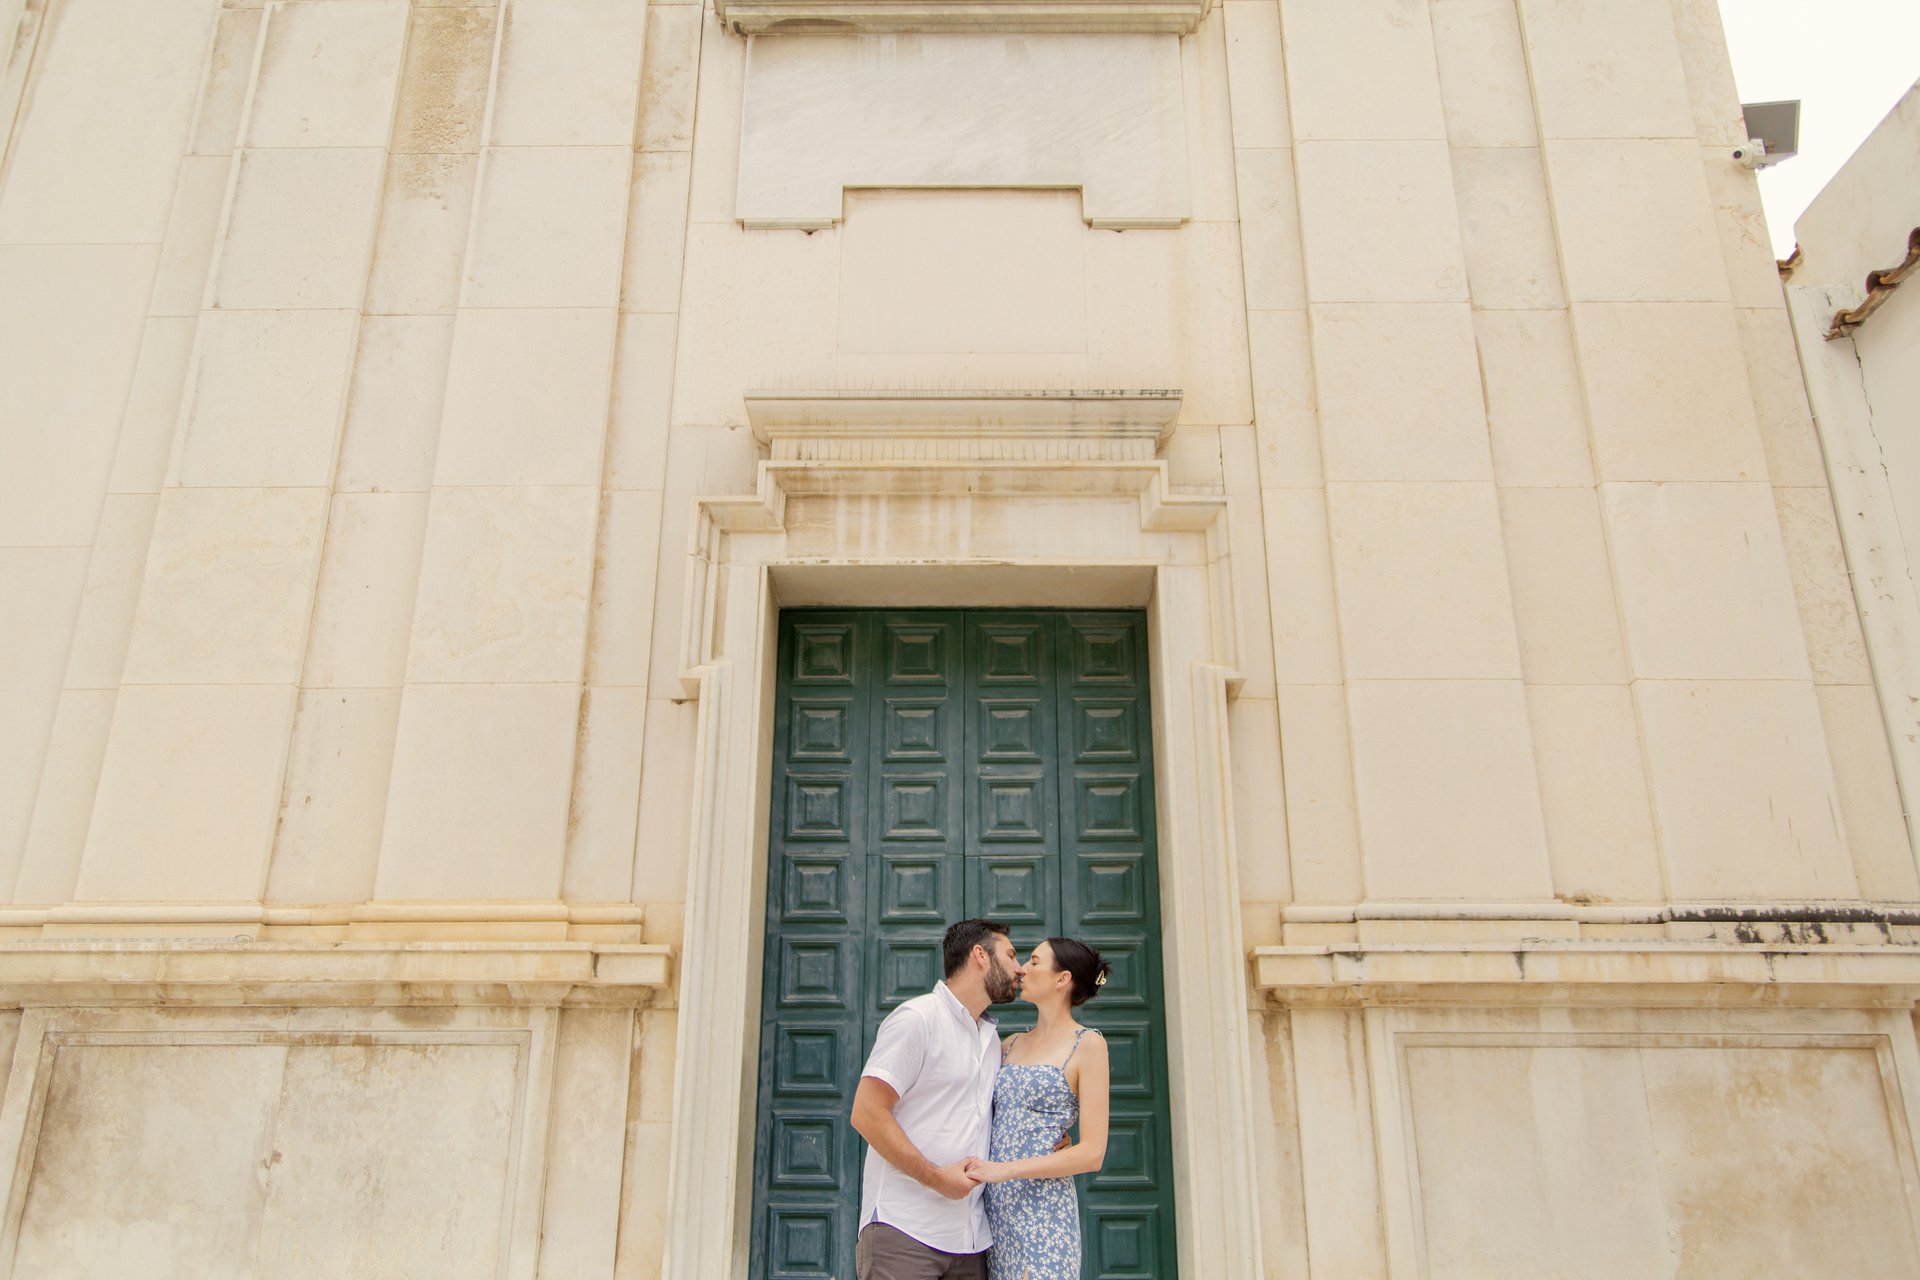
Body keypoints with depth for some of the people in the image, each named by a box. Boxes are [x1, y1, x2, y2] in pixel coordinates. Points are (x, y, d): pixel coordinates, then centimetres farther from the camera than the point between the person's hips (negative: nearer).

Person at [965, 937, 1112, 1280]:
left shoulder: (1087, 1044, -4)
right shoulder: (1011, 1045, 13)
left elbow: (1092, 1154, -10)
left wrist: (1005, 1169, -16)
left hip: (1042, 1207, -5)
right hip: (994, 1206, 6)